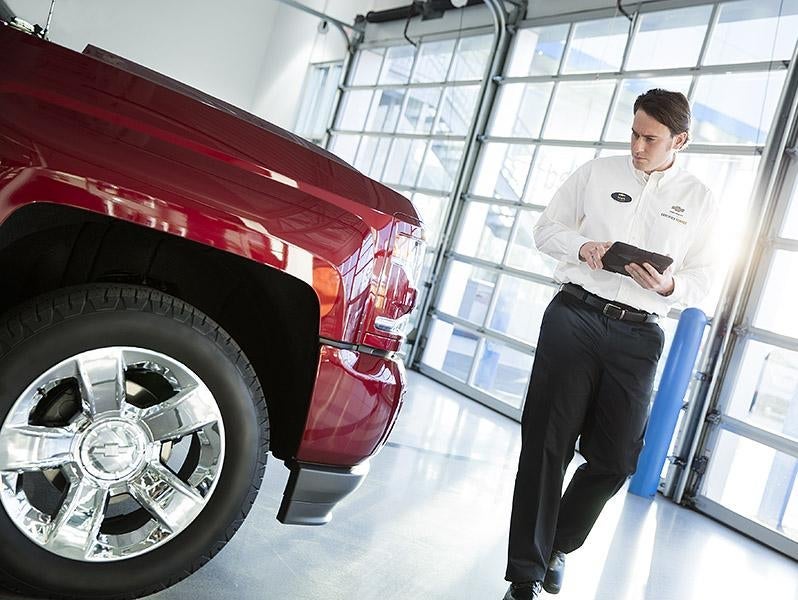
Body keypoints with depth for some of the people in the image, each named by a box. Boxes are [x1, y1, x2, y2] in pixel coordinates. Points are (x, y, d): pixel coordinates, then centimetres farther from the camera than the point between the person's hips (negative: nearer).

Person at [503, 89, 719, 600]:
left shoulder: (699, 200, 9)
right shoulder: (597, 173, 7)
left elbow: (702, 279, 11)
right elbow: (547, 229, 11)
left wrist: (669, 285, -11)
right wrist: (581, 247, -10)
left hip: (637, 337, 2)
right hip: (575, 316, -1)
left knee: (614, 460, 5)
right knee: (547, 446, -3)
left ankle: (559, 545, 31)